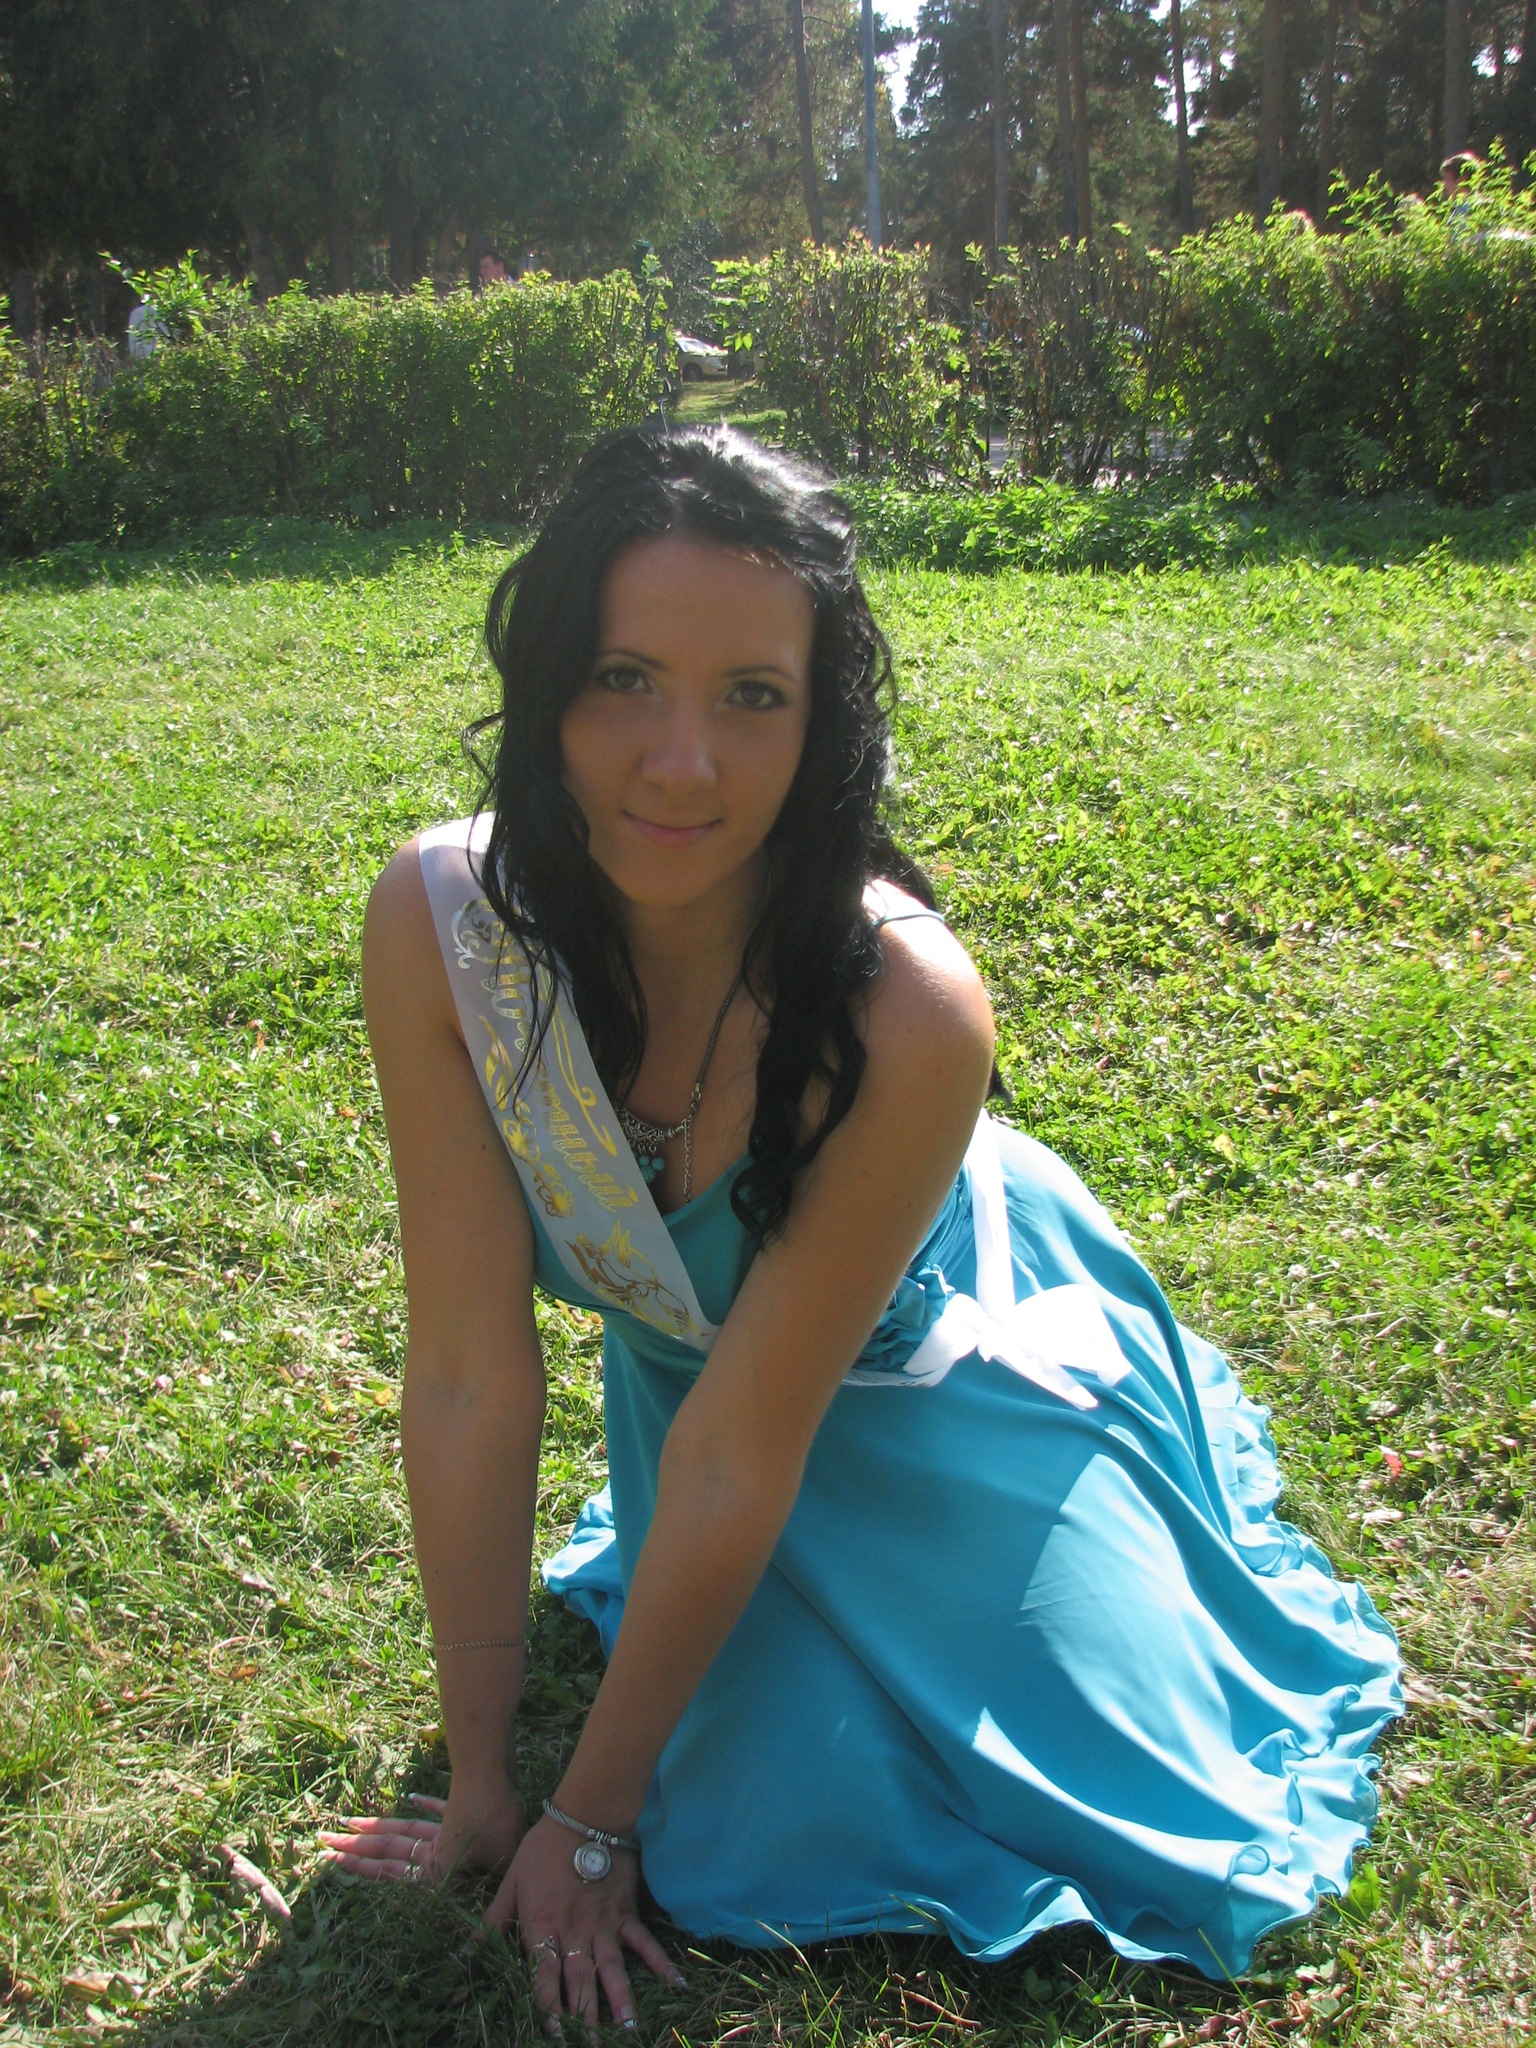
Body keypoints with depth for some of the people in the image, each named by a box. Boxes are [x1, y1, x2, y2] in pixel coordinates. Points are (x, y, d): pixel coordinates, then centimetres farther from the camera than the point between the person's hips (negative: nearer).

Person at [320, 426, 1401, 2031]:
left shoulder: (907, 1013, -38)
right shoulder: (440, 921, -30)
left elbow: (739, 1451, -29)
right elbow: (472, 1373, -25)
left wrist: (593, 1821, -17)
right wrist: (482, 1788, -16)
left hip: (948, 1372, -2)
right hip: (690, 1354, 2)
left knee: (1144, 1827, 5)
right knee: (778, 1846, 3)